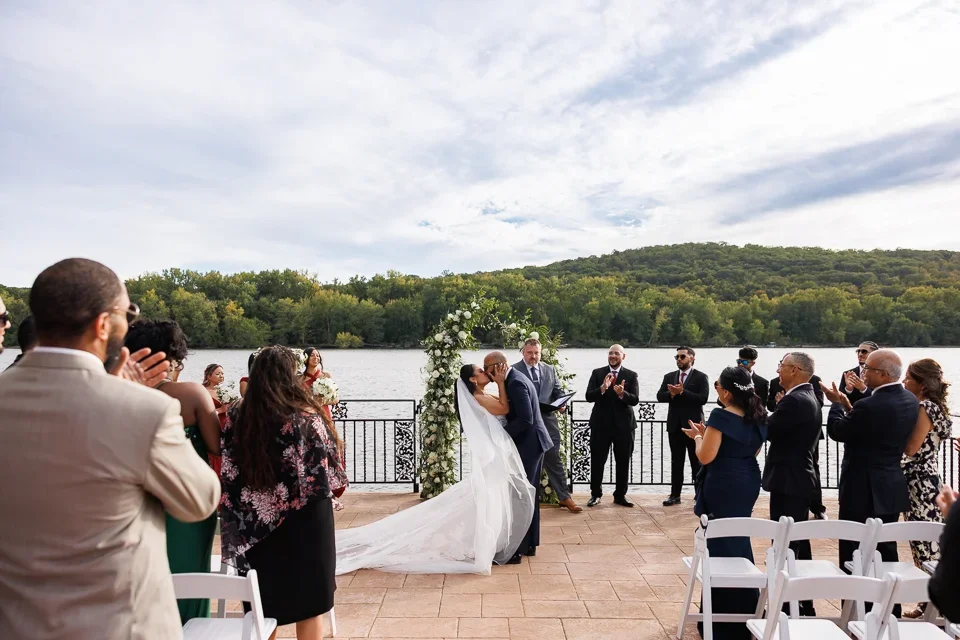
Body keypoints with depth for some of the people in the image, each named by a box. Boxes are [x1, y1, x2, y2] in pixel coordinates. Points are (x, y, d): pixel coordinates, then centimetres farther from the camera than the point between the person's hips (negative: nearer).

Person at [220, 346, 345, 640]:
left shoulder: (237, 415, -7)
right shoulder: (306, 413, -17)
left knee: (264, 601, 20)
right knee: (309, 603, 13)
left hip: (258, 523, 3)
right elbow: (329, 462, -8)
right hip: (305, 519, -3)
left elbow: (226, 471, -1)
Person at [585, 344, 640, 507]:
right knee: (597, 461, 4)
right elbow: (589, 396, -8)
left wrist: (622, 393, -30)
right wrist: (602, 388, -26)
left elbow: (635, 400, -10)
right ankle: (596, 494, 17)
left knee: (623, 462, 9)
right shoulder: (597, 373, 1)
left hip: (624, 424, 1)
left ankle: (620, 495, 21)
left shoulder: (631, 375, 1)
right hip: (601, 424, 0)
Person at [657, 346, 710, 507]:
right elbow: (660, 396, 2)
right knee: (676, 462, 9)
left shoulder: (701, 377, -4)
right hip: (675, 425, 4)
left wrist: (682, 392, -20)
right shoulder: (669, 377, 10)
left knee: (697, 462, 6)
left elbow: (703, 398, -16)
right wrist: (671, 393, -17)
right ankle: (675, 494, 15)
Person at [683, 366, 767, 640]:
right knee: (739, 541, 20)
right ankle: (745, 609, 33)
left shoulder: (721, 417, -19)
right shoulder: (758, 417, 5)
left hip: (724, 486, -8)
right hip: (747, 483, 8)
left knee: (721, 543, 4)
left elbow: (706, 456, -20)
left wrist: (699, 436, 0)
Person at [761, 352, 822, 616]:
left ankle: (787, 605, 5)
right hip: (801, 476, 11)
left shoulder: (794, 400, -20)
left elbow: (768, 431, -20)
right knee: (798, 541, 18)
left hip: (788, 480, -11)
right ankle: (803, 602, 30)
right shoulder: (808, 397, 13)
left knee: (785, 544, -3)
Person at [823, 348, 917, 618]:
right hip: (891, 489, 9)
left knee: (854, 558, 3)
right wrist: (849, 406, 8)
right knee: (886, 555, 20)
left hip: (863, 491, -9)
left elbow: (837, 431, -12)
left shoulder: (870, 406, -25)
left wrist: (837, 403, 3)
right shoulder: (910, 400, 3)